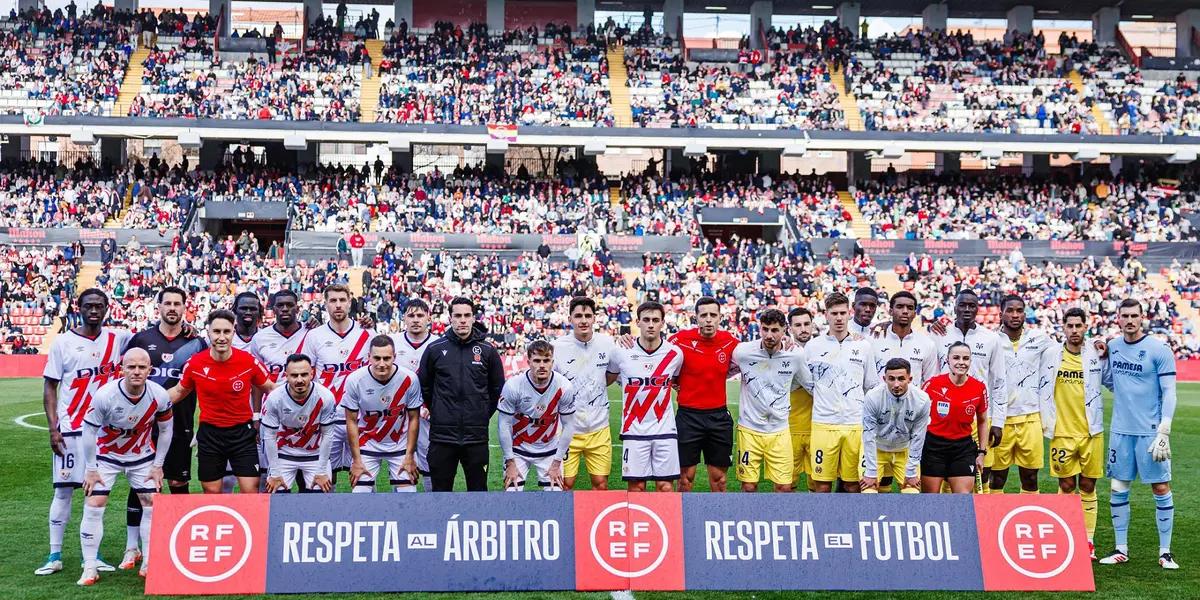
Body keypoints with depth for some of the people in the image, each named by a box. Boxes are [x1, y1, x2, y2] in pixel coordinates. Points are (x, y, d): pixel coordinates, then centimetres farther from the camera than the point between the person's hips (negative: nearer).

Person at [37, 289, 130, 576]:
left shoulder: (117, 338, 4)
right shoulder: (63, 342, -2)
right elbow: (50, 387, -1)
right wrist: (53, 428, -8)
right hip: (70, 429, -2)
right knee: (63, 490, 2)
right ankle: (55, 556, 10)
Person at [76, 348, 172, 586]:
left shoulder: (159, 395, -21)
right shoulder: (105, 395, -28)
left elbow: (165, 430, -4)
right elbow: (89, 431, -15)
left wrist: (158, 466, -1)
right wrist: (91, 470, -10)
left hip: (142, 455, 2)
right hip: (106, 455, -2)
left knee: (152, 505, -2)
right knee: (94, 506, -10)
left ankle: (149, 565, 9)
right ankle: (89, 568, 1)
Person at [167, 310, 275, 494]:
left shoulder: (249, 362, -11)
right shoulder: (194, 363, -7)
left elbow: (270, 388, 6)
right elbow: (179, 391, 11)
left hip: (242, 432, -1)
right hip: (209, 433, 1)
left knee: (251, 491, -4)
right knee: (211, 493, 9)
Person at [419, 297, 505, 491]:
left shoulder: (487, 351, 3)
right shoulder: (435, 349, 2)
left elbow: (498, 389, 12)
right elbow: (424, 387, 11)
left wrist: (484, 415, 8)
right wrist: (437, 412, 9)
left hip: (476, 437, 0)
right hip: (442, 436, 0)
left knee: (478, 489, 8)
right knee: (440, 490, 7)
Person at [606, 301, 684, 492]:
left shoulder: (674, 354, 0)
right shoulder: (622, 353, -3)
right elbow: (606, 381, 12)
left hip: (665, 430, 1)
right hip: (634, 430, -1)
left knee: (666, 486, 2)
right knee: (636, 486, 2)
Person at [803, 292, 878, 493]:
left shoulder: (863, 346, 7)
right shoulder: (813, 346, 3)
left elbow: (872, 387, 14)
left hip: (856, 424, 1)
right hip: (823, 423, -1)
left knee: (853, 485, 5)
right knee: (822, 486, 0)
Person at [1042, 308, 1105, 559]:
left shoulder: (1096, 355, 1)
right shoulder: (1051, 355, 0)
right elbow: (1042, 388, 6)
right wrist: (1045, 421, 2)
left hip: (1091, 432, 1)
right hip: (1062, 432, -1)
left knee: (1088, 487, 6)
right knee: (1066, 486, 4)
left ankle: (1088, 541, 14)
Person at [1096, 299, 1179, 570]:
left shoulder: (1159, 350, -7)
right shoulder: (1113, 347, 8)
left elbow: (1169, 392, -9)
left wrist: (1164, 431, -16)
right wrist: (1103, 359, 4)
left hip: (1150, 431, -4)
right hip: (1121, 430, 4)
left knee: (1161, 489, 1)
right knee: (1118, 489, 6)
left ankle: (1165, 551, 12)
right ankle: (1121, 549, 15)